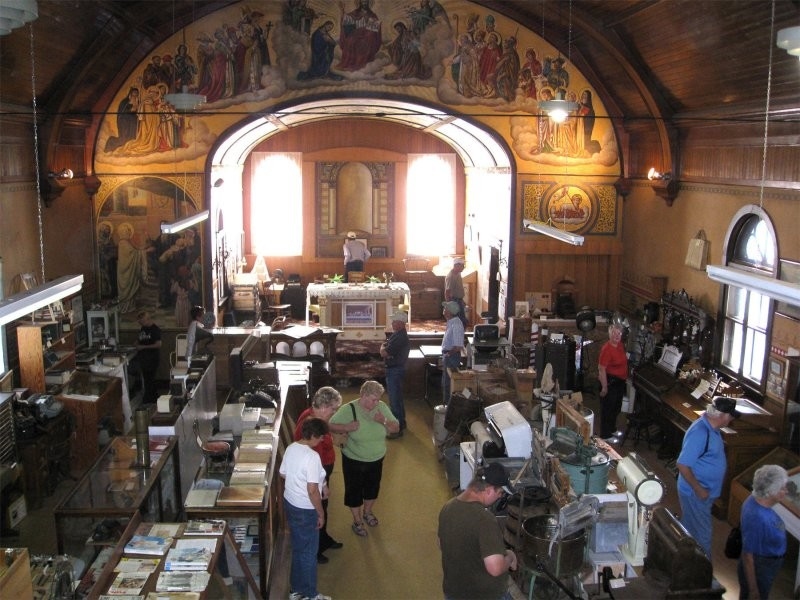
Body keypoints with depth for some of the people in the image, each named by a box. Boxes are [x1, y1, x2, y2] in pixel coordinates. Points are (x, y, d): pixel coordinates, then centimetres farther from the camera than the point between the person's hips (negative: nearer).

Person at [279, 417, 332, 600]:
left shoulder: (291, 448, -2)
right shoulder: (312, 457, -27)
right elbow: (312, 491, -27)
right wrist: (321, 514, -12)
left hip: (289, 503, 8)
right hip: (306, 510, -8)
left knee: (298, 548, 22)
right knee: (309, 552, 9)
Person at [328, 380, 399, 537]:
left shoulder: (382, 407, -13)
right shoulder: (348, 409, -22)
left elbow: (396, 428, -7)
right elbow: (331, 425, -17)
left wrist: (384, 421, -27)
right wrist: (347, 427, -34)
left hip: (376, 460, 4)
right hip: (354, 461, -4)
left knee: (373, 487, 24)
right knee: (354, 490, 13)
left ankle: (367, 512, 52)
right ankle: (357, 521, 36)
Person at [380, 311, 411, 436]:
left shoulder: (399, 337, -23)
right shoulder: (397, 334, 11)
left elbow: (384, 353, -23)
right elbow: (384, 352, 16)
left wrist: (383, 347, -4)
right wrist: (385, 348, -5)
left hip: (395, 371, -11)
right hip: (394, 369, 11)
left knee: (394, 399, -7)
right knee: (397, 397, 21)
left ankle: (397, 428, -3)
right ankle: (401, 422, 33)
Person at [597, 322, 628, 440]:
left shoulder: (620, 344, 2)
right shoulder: (607, 349, -25)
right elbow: (601, 369, -25)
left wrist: (625, 377, 21)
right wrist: (604, 387, -23)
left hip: (620, 381, 9)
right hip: (610, 381, -9)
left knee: (616, 407, 22)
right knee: (607, 408, 3)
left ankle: (612, 428, 41)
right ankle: (605, 435, 15)